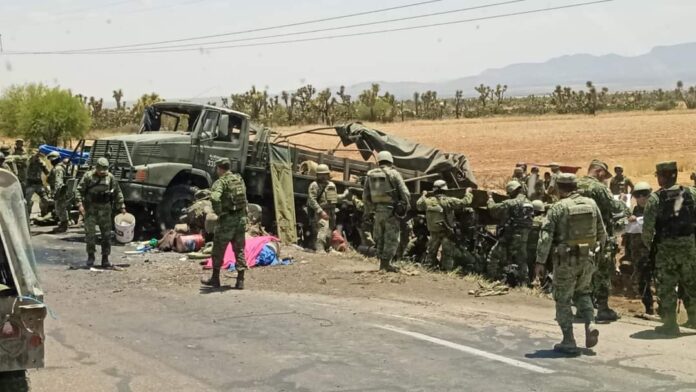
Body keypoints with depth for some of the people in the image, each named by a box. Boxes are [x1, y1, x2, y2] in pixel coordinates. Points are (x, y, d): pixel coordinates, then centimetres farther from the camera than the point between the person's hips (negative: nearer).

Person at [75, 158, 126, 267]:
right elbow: (79, 190, -3)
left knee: (106, 234, 4)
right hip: (90, 209, -2)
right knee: (90, 233, -4)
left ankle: (105, 259, 12)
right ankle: (90, 256, 10)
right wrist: (80, 204, -14)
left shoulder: (110, 178, 5)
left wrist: (121, 207, 8)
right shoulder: (88, 176, -3)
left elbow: (118, 193, 12)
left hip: (105, 209, 2)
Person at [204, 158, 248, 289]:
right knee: (239, 250, 10)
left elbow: (215, 198, -29)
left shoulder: (221, 182, -12)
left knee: (218, 250, 9)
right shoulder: (240, 179, 10)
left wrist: (218, 212, -16)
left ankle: (215, 279, 18)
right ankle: (240, 281, 7)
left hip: (226, 219, -6)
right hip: (241, 218, 6)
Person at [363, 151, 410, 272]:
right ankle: (386, 263, -6)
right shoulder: (394, 173, -4)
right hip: (391, 209, -4)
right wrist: (407, 207, 4)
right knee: (392, 238, -1)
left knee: (380, 237, 15)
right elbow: (404, 192, -8)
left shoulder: (370, 174, 8)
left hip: (378, 210, 5)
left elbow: (365, 195, 11)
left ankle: (382, 262, 17)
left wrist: (369, 209, 21)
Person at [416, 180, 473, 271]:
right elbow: (465, 202, -17)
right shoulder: (448, 201, -16)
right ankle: (446, 267, 9)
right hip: (446, 232, -4)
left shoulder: (428, 201, -3)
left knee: (431, 251, 21)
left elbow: (418, 205, 17)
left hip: (434, 232, 4)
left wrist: (423, 196, 33)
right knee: (447, 253, 6)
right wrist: (468, 193, 1)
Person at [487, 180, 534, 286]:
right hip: (523, 238, 7)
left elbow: (493, 209, -8)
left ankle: (496, 280, 3)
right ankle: (523, 282, 19)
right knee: (521, 261, 18)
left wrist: (490, 198, 10)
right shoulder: (529, 204, 9)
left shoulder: (510, 203, -13)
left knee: (494, 258, 5)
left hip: (509, 237, -6)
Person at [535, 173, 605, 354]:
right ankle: (590, 324, 3)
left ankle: (568, 341, 7)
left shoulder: (558, 208, -10)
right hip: (587, 258, 4)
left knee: (563, 300, 7)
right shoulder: (591, 204, 3)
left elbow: (545, 236, -15)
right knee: (582, 293, 24)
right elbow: (602, 234, 9)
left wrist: (540, 262, -12)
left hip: (566, 260, -4)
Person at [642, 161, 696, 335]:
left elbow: (648, 226, -12)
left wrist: (648, 244, 4)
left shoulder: (655, 198, -9)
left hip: (665, 247, -3)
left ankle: (670, 324, 5)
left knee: (666, 287, 5)